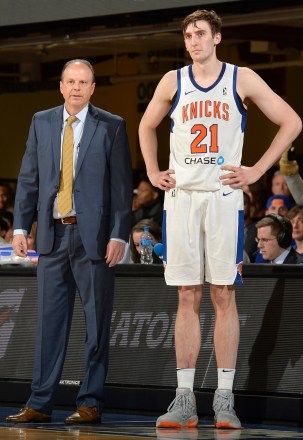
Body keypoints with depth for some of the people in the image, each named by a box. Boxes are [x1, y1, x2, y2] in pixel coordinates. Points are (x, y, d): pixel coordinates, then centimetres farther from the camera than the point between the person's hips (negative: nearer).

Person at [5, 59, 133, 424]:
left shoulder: (111, 127, 1)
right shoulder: (41, 123, 11)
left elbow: (122, 185, -3)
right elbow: (28, 179, 12)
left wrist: (119, 236, -10)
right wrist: (20, 227, 4)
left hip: (93, 236, -3)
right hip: (53, 234, 3)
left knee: (96, 322, 1)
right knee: (49, 319, 5)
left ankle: (90, 403, 6)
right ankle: (40, 403, 7)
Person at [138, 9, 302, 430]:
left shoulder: (242, 79, 1)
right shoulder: (173, 82, 9)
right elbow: (147, 126, 25)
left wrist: (257, 170, -3)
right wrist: (152, 172, 13)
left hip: (224, 197, -2)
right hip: (181, 196, 2)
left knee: (223, 296, -3)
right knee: (188, 298, 2)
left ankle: (224, 398, 0)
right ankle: (184, 399, 3)